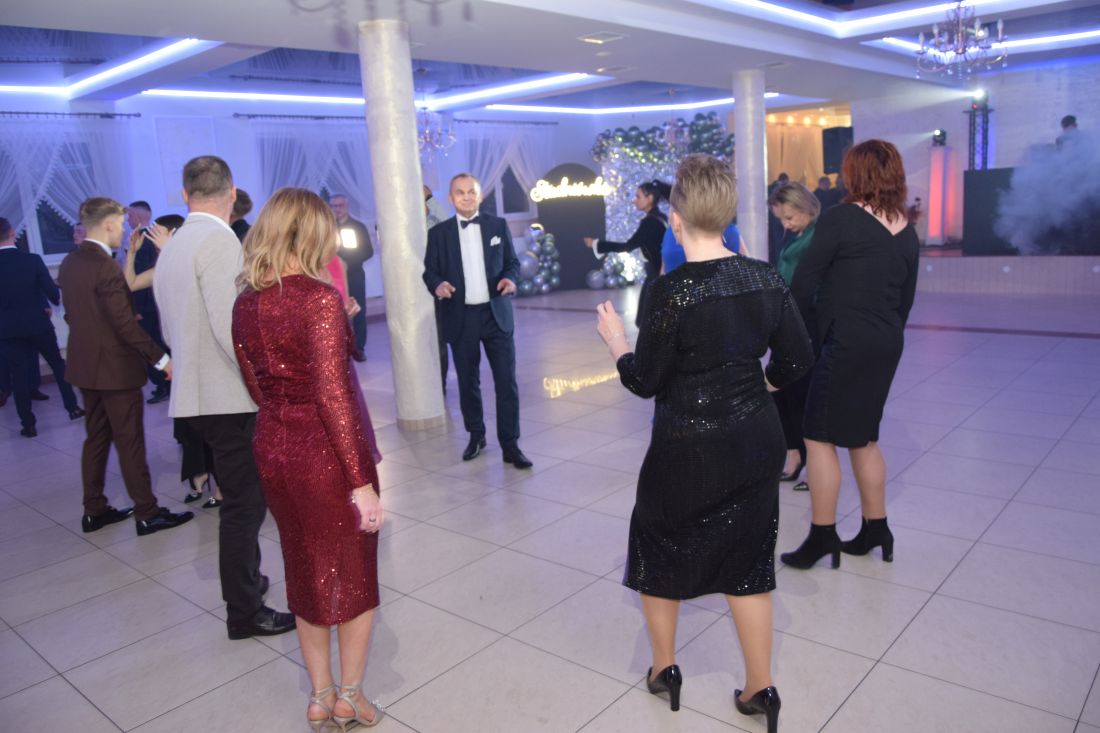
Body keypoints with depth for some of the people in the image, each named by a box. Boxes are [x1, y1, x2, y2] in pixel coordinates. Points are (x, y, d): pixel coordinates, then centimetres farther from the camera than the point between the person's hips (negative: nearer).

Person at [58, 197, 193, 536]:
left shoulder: (69, 263, 7)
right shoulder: (105, 266, -20)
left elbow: (72, 313, 15)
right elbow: (125, 324, -23)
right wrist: (160, 357, -17)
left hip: (85, 364, 9)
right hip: (115, 367, -9)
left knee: (96, 438, 16)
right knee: (130, 442, -1)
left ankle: (94, 510, 24)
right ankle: (147, 513, 7)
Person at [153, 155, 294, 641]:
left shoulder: (171, 248, 12)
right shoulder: (219, 241, -15)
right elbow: (232, 327, -24)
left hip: (196, 394, 9)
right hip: (231, 397, -9)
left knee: (240, 497, 22)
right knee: (244, 504, 2)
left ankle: (246, 579, 38)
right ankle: (244, 613, 13)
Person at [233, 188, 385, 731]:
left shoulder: (245, 303, 2)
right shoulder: (320, 297, -19)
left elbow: (257, 387, 10)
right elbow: (333, 395, -22)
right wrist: (361, 480, -19)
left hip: (273, 448, 7)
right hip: (328, 450, -6)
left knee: (306, 573, 22)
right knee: (354, 576, 15)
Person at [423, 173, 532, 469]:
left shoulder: (498, 225, 6)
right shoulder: (438, 233, 2)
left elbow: (512, 262, 9)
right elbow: (429, 270, 3)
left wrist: (510, 278, -13)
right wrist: (437, 285, -19)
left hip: (496, 314, 0)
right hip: (461, 318, 0)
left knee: (506, 381, -2)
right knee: (468, 382, 11)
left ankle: (510, 445, 5)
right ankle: (476, 435, 30)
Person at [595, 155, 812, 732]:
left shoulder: (673, 290, -21)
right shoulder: (766, 278, -4)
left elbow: (644, 381, -14)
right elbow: (796, 359, 2)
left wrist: (615, 339, 3)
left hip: (688, 449, -5)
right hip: (756, 441, 5)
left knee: (660, 551, 19)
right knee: (748, 559, 18)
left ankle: (664, 668, 36)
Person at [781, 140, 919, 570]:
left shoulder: (841, 217, -10)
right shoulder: (907, 231, 10)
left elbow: (803, 284, -11)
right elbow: (906, 298, 14)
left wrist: (810, 334, 3)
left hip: (844, 341, -7)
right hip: (888, 343, 8)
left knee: (820, 437, 1)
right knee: (863, 437, 18)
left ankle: (823, 538, 5)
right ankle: (875, 530, 27)